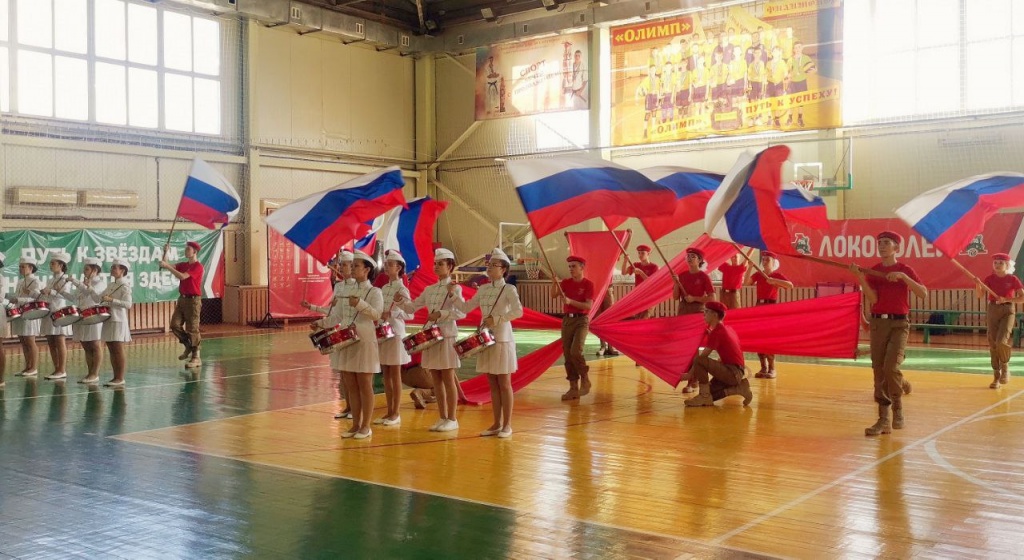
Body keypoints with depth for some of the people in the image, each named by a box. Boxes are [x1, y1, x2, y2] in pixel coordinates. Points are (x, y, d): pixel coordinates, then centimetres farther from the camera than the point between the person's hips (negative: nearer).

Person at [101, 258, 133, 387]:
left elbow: (128, 304, -21)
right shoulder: (111, 285, 15)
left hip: (118, 321, -8)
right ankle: (115, 377, 15)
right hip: (108, 320, 8)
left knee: (118, 350, -5)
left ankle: (120, 378, -1)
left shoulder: (125, 286, -9)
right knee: (111, 351, 9)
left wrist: (111, 300, -26)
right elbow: (100, 298, 22)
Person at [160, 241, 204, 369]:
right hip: (182, 299, 8)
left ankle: (196, 357, 1)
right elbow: (171, 266, 6)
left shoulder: (198, 266, -14)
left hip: (193, 300, -8)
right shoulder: (184, 265, 13)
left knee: (192, 329, -5)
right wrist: (165, 254, -6)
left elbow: (182, 276, -24)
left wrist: (167, 266, -23)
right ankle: (188, 346, 20)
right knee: (175, 325, 2)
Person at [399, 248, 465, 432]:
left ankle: (452, 419, 6)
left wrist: (441, 314, -27)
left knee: (448, 379, -2)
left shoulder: (454, 289, -5)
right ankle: (442, 417, 16)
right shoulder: (429, 289, 13)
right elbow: (412, 307, 14)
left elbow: (462, 312, -19)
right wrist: (400, 301, -5)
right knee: (436, 379, 8)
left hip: (447, 336, -6)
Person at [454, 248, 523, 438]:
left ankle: (507, 425, 8)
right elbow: (466, 308, 12)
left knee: (504, 384, 0)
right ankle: (496, 424, 16)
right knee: (492, 385, 9)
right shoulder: (483, 289, 11)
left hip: (502, 340, -6)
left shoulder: (509, 289, -8)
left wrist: (496, 319, -26)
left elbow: (518, 311, -22)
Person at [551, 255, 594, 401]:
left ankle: (585, 380, 0)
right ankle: (573, 387, 9)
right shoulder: (566, 282, 8)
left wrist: (570, 301, -23)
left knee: (575, 351, -21)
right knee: (567, 354, 3)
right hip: (566, 320, 5)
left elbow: (589, 305, -15)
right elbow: (553, 296, -4)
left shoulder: (588, 284, -6)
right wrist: (554, 283, -21)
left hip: (581, 320, -5)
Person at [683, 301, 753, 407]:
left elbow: (702, 356, -13)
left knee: (699, 361, -21)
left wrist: (690, 373, -3)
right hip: (738, 373, 9)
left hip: (732, 373, -9)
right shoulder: (727, 328, 15)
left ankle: (704, 396, -13)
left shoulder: (716, 332, -13)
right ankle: (738, 387, 9)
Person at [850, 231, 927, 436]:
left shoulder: (905, 270, 2)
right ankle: (884, 420, 6)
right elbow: (873, 300, -6)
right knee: (879, 371, 1)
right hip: (878, 323, 3)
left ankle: (898, 410, 5)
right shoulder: (873, 271, 8)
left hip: (898, 323, -3)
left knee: (891, 367, -18)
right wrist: (860, 277, -15)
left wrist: (902, 276, -20)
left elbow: (923, 294, -12)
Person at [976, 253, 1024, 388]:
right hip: (992, 310, 3)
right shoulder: (990, 278, 4)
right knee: (993, 344, 3)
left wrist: (1006, 299, -20)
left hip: (1007, 311, -3)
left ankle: (1005, 367, 7)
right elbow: (981, 295, -5)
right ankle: (996, 377, 11)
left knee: (1001, 341, -20)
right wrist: (978, 284, -23)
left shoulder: (1013, 279, -3)